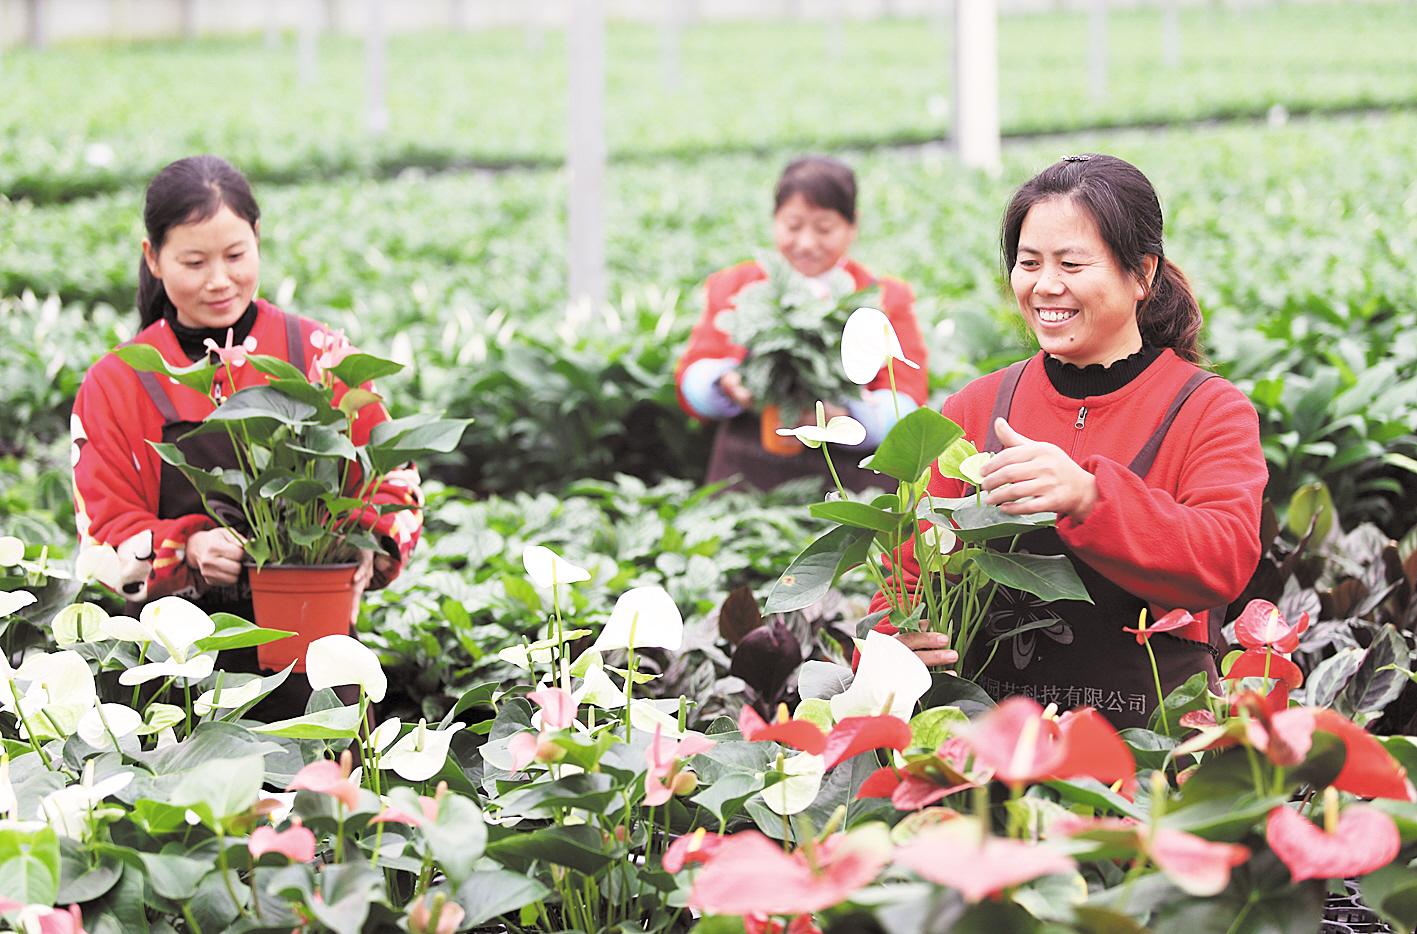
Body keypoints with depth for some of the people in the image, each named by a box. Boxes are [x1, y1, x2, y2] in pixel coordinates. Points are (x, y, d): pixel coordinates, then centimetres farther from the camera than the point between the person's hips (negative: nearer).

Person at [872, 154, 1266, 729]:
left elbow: (1226, 562, -15)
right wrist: (895, 644, -13)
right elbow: (909, 572, 12)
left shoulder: (1211, 412, 4)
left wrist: (1089, 498, -32)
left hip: (1153, 734, -4)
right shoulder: (974, 410, 14)